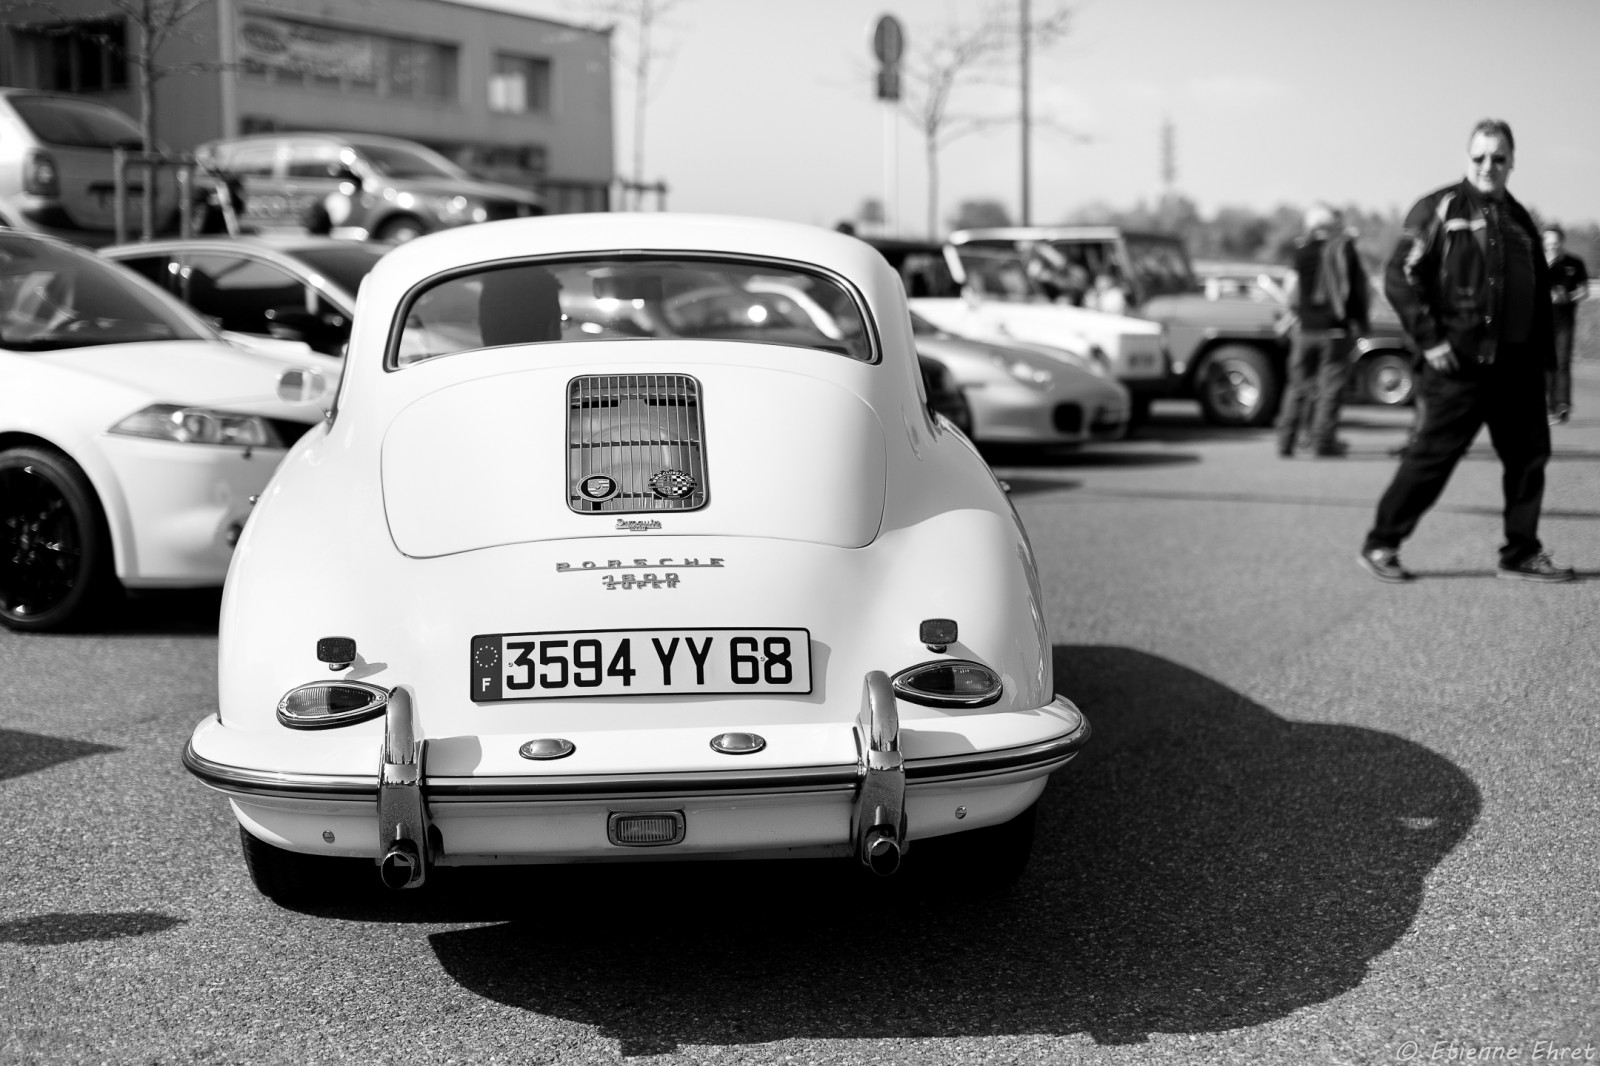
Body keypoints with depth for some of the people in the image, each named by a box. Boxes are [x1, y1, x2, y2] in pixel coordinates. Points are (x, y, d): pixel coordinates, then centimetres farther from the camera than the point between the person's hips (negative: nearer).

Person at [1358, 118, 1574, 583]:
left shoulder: (1519, 219, 16)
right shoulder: (1441, 209, -4)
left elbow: (1540, 293, 21)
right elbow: (1399, 276, -10)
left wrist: (1545, 355, 14)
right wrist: (1429, 339, -14)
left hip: (1517, 366, 7)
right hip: (1460, 364, -6)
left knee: (1529, 454, 8)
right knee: (1433, 455, -4)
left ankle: (1522, 554, 19)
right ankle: (1381, 545, 7)